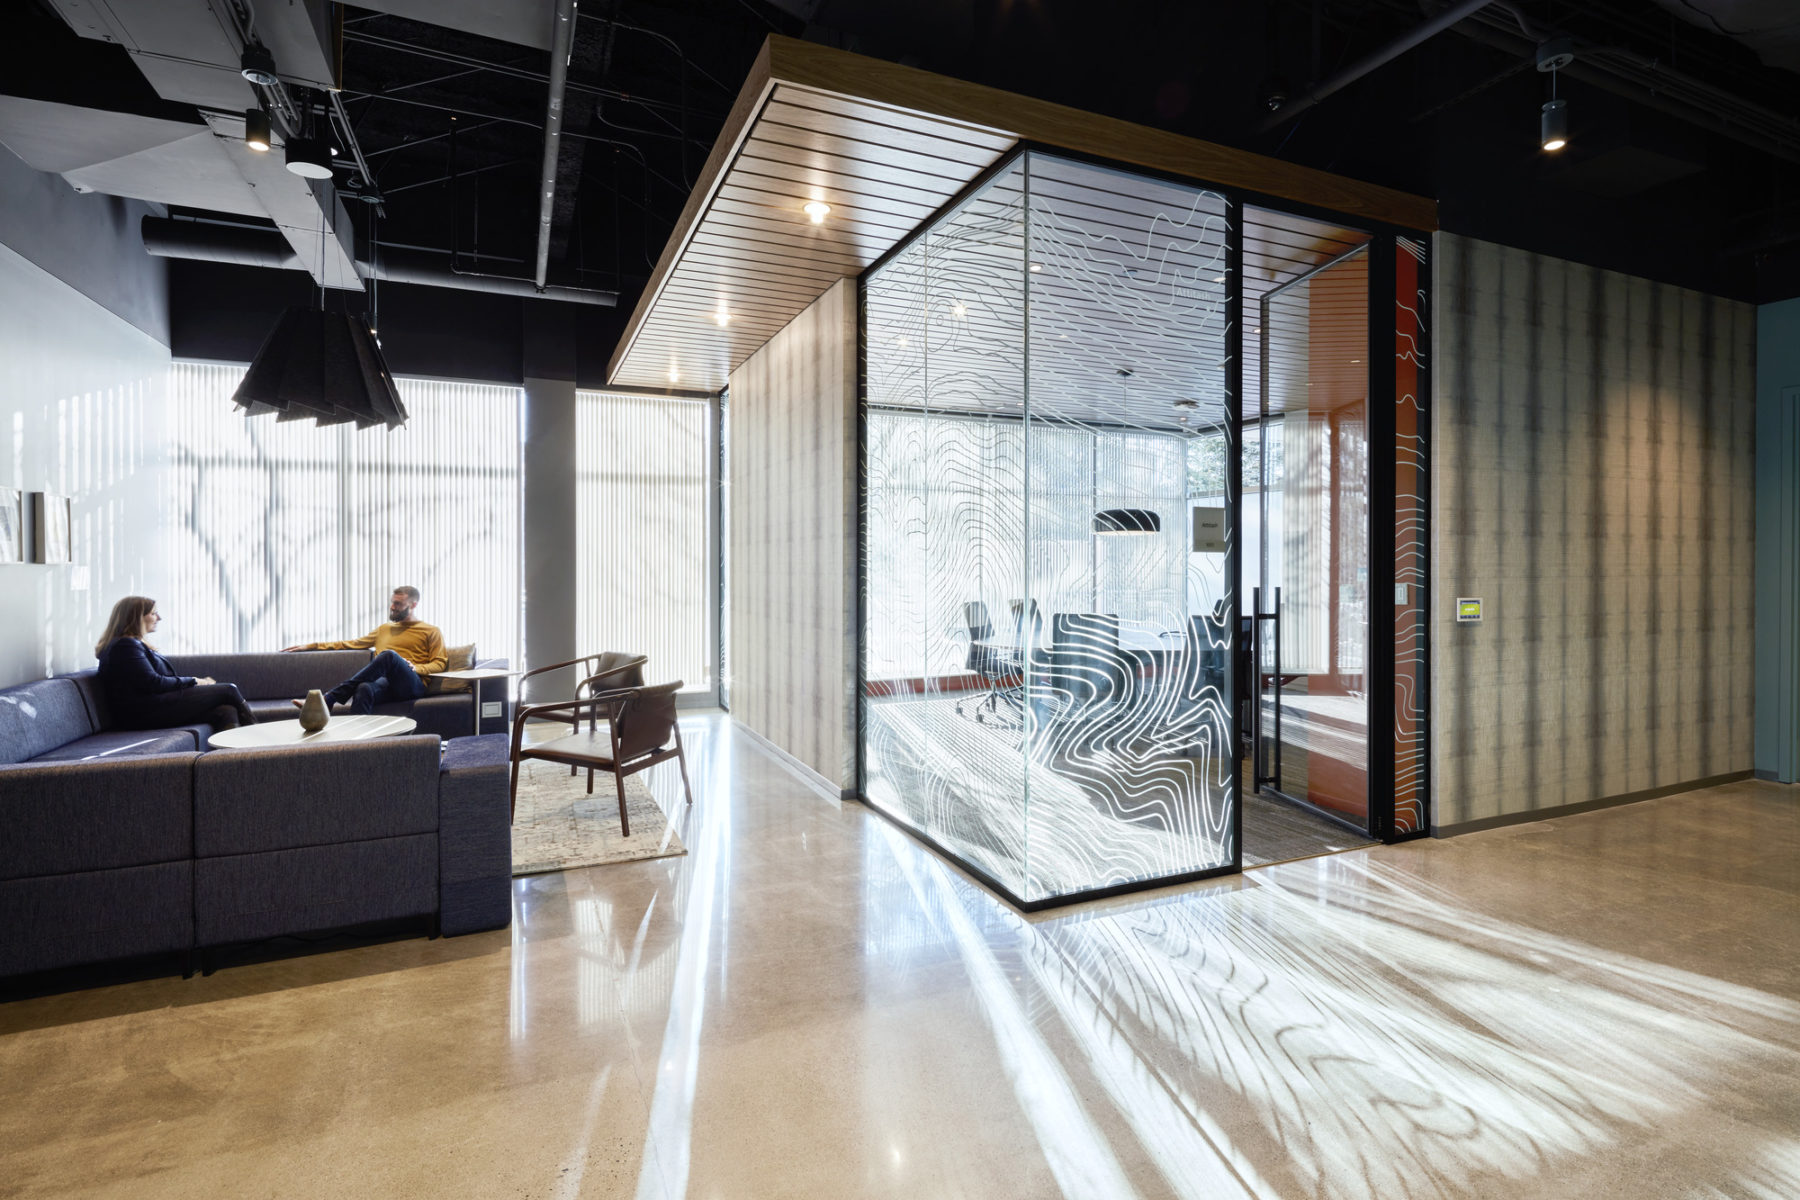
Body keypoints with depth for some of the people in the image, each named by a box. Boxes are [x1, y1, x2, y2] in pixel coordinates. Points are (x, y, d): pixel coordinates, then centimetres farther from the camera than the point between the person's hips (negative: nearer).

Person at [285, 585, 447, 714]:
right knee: (364, 688, -35)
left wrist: (416, 668, -11)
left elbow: (439, 663, 8)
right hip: (384, 683, 4)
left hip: (412, 685, -4)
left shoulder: (431, 631, 16)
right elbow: (351, 644, 31)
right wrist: (314, 645, 23)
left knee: (389, 655, -35)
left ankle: (329, 699, -34)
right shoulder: (385, 629, 33)